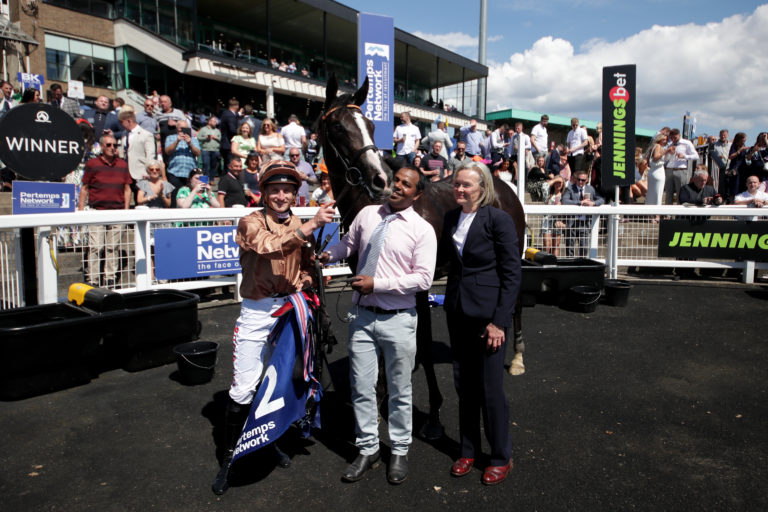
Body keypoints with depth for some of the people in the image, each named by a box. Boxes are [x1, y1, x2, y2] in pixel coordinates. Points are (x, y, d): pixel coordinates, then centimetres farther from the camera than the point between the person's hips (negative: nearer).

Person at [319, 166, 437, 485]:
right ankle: (367, 450, 30)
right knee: (361, 388, 11)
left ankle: (399, 452, 32)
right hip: (362, 315, 4)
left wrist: (377, 283, -19)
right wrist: (328, 255, -3)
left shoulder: (422, 230, -8)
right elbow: (348, 243, 19)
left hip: (398, 319, -3)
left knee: (400, 390, 12)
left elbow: (423, 279, -14)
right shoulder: (367, 214, 4)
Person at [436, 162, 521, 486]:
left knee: (490, 389, 4)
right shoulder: (451, 218, 7)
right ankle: (468, 450, 33)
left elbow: (512, 274, -12)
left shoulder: (499, 220, -11)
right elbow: (440, 259, 11)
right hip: (458, 311, 6)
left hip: (488, 313, -6)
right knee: (463, 385, 15)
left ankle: (501, 458, 25)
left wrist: (499, 321, -15)